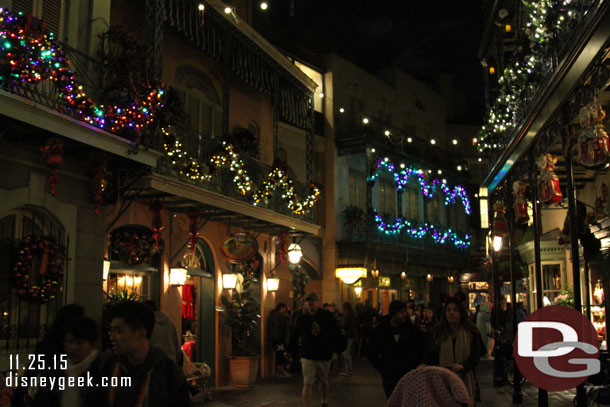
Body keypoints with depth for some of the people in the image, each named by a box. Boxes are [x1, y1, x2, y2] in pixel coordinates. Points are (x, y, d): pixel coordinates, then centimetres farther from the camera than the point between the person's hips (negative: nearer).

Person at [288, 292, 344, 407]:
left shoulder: (327, 316, -3)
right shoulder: (302, 318, 0)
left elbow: (336, 333, 5)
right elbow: (295, 336, 8)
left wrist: (339, 347, 3)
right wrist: (292, 350, 6)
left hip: (324, 355, 1)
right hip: (307, 356, -1)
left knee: (323, 381, 19)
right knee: (307, 384, -10)